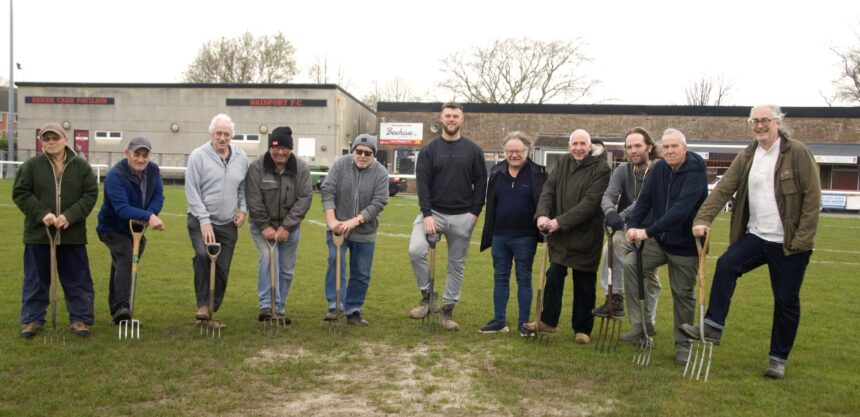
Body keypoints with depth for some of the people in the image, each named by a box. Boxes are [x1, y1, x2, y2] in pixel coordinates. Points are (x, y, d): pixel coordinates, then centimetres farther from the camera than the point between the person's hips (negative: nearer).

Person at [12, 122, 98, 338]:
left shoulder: (81, 166, 2)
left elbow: (90, 195, -1)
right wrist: (42, 214, -15)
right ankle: (33, 319, 22)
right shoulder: (31, 166, 1)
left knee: (77, 280, 5)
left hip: (72, 234, 0)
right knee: (36, 280, 10)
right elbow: (20, 194, -1)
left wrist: (70, 216, -14)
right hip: (38, 233, 0)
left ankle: (80, 318, 15)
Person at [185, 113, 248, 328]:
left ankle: (209, 313, 18)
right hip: (201, 221, -4)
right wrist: (204, 221, -15)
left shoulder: (241, 157, 4)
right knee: (203, 255, -29)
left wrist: (242, 208, 3)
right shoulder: (198, 156, -7)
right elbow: (192, 191, -9)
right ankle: (203, 306, -16)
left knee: (222, 271, 5)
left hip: (228, 224, 4)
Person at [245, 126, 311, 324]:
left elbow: (304, 199, -11)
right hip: (262, 225, -2)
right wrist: (264, 227, -16)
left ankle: (279, 310, 20)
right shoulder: (257, 167, -12)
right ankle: (266, 305, -19)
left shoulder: (301, 168, -9)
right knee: (268, 257, -23)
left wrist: (286, 227, -16)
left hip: (289, 227, 2)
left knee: (287, 269, 6)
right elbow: (253, 200, -12)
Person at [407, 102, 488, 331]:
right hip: (433, 212, -1)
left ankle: (448, 309, 22)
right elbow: (422, 183, -5)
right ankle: (427, 296, 0)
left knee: (457, 265, 7)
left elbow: (481, 182, 5)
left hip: (462, 217, 1)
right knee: (416, 250, -21)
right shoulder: (429, 149, 1)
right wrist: (427, 214, -14)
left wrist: (475, 212, -4)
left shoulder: (473, 150, 3)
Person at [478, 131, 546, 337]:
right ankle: (499, 320, 19)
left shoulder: (538, 174, -4)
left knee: (524, 279, 7)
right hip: (499, 236, 4)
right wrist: (488, 234, 6)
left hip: (525, 237, -3)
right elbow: (490, 205, 8)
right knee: (500, 278, 10)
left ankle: (523, 323, 15)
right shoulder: (496, 173, 6)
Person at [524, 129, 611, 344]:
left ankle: (582, 329, 22)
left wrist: (561, 221, -25)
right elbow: (548, 189, -1)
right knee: (554, 277, 10)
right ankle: (548, 321, 25)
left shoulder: (600, 169, -12)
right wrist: (542, 214, -20)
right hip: (559, 234, 4)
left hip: (585, 236, -4)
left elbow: (590, 202, -20)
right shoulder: (563, 163, 6)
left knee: (584, 284, 7)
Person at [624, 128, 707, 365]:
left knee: (683, 294, 5)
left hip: (685, 245, -5)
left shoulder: (695, 172, -20)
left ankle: (683, 344, 25)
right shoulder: (659, 169, 0)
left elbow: (681, 209, -32)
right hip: (659, 240, 5)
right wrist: (633, 225, -19)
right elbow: (645, 199, -2)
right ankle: (642, 325, -3)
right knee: (629, 263, -15)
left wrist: (648, 231, -37)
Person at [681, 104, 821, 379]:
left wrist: (802, 239, -14)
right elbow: (723, 189, -3)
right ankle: (713, 328, -13)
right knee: (726, 264, -21)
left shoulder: (798, 153, -8)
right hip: (755, 236, 4)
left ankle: (778, 358, 20)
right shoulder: (746, 157, 5)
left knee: (786, 301, 5)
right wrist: (703, 219, -17)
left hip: (788, 243, -3)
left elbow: (812, 197, -10)